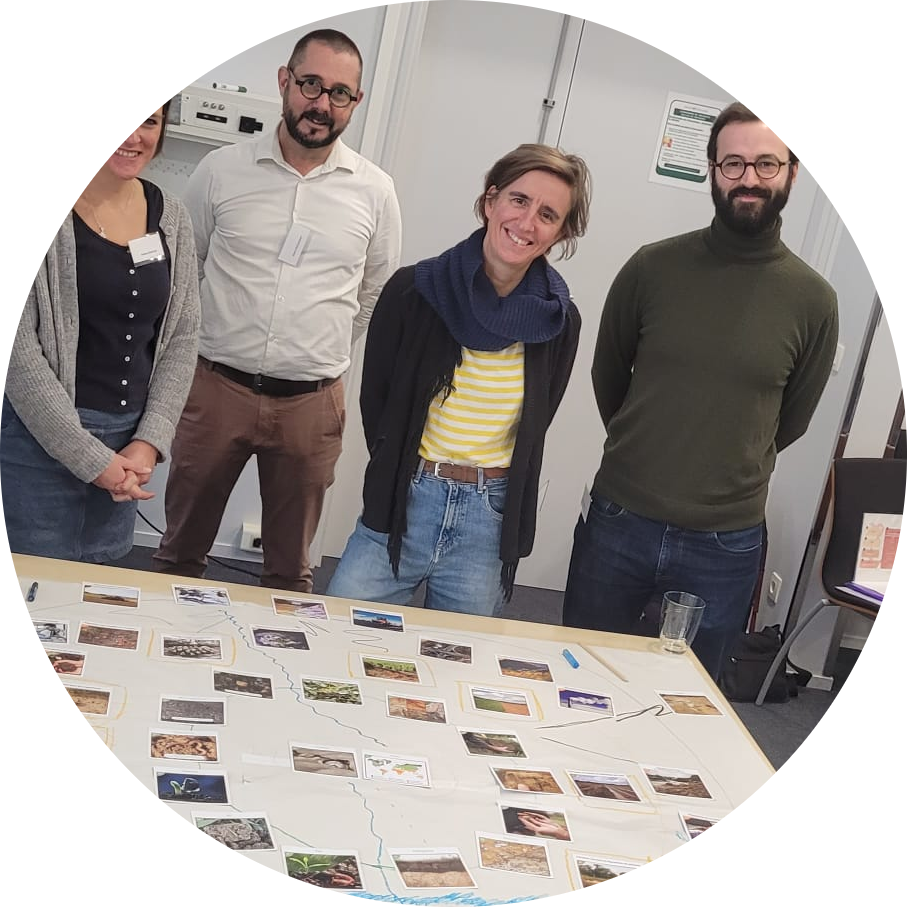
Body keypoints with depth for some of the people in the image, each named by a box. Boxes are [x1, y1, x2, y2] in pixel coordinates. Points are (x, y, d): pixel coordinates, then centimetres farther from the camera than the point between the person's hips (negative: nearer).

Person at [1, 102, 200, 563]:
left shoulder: (171, 218, 6)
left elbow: (181, 339, 8)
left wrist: (150, 441, -4)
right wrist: (90, 457, -13)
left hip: (130, 443, 5)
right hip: (42, 435, -4)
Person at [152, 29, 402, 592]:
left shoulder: (375, 191, 0)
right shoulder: (223, 169, -1)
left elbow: (378, 293, 13)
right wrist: (214, 352, 9)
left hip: (312, 403, 0)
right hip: (216, 390, 0)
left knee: (291, 565, 14)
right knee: (183, 549, 14)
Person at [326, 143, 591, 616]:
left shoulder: (558, 320, -4)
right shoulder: (413, 290, -9)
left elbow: (532, 430, 8)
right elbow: (374, 400, 3)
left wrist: (478, 491, 8)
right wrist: (405, 478, 8)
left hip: (490, 528, 1)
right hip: (401, 508, -1)